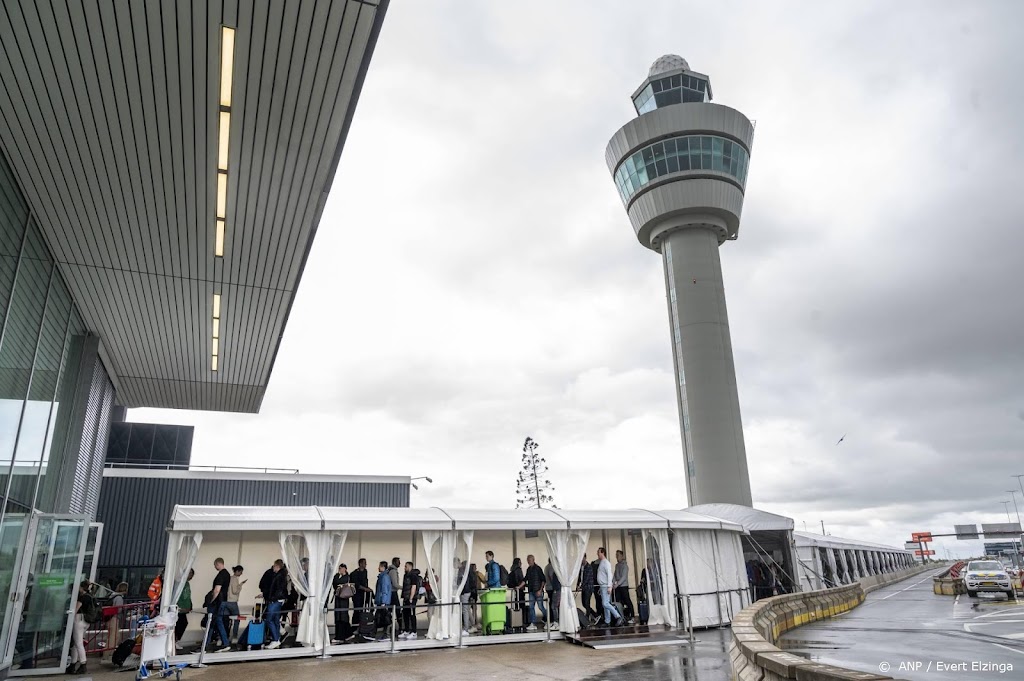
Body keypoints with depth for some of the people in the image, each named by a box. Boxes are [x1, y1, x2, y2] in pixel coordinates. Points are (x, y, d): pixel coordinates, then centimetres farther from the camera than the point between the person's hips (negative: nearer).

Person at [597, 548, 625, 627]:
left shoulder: (606, 563, -9)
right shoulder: (600, 563, 18)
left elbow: (609, 574, -18)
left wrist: (609, 586, -25)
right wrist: (600, 588, 21)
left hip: (606, 587, -9)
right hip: (602, 586, 9)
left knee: (605, 603, -17)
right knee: (605, 604, 8)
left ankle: (619, 617, -14)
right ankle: (607, 622, 11)